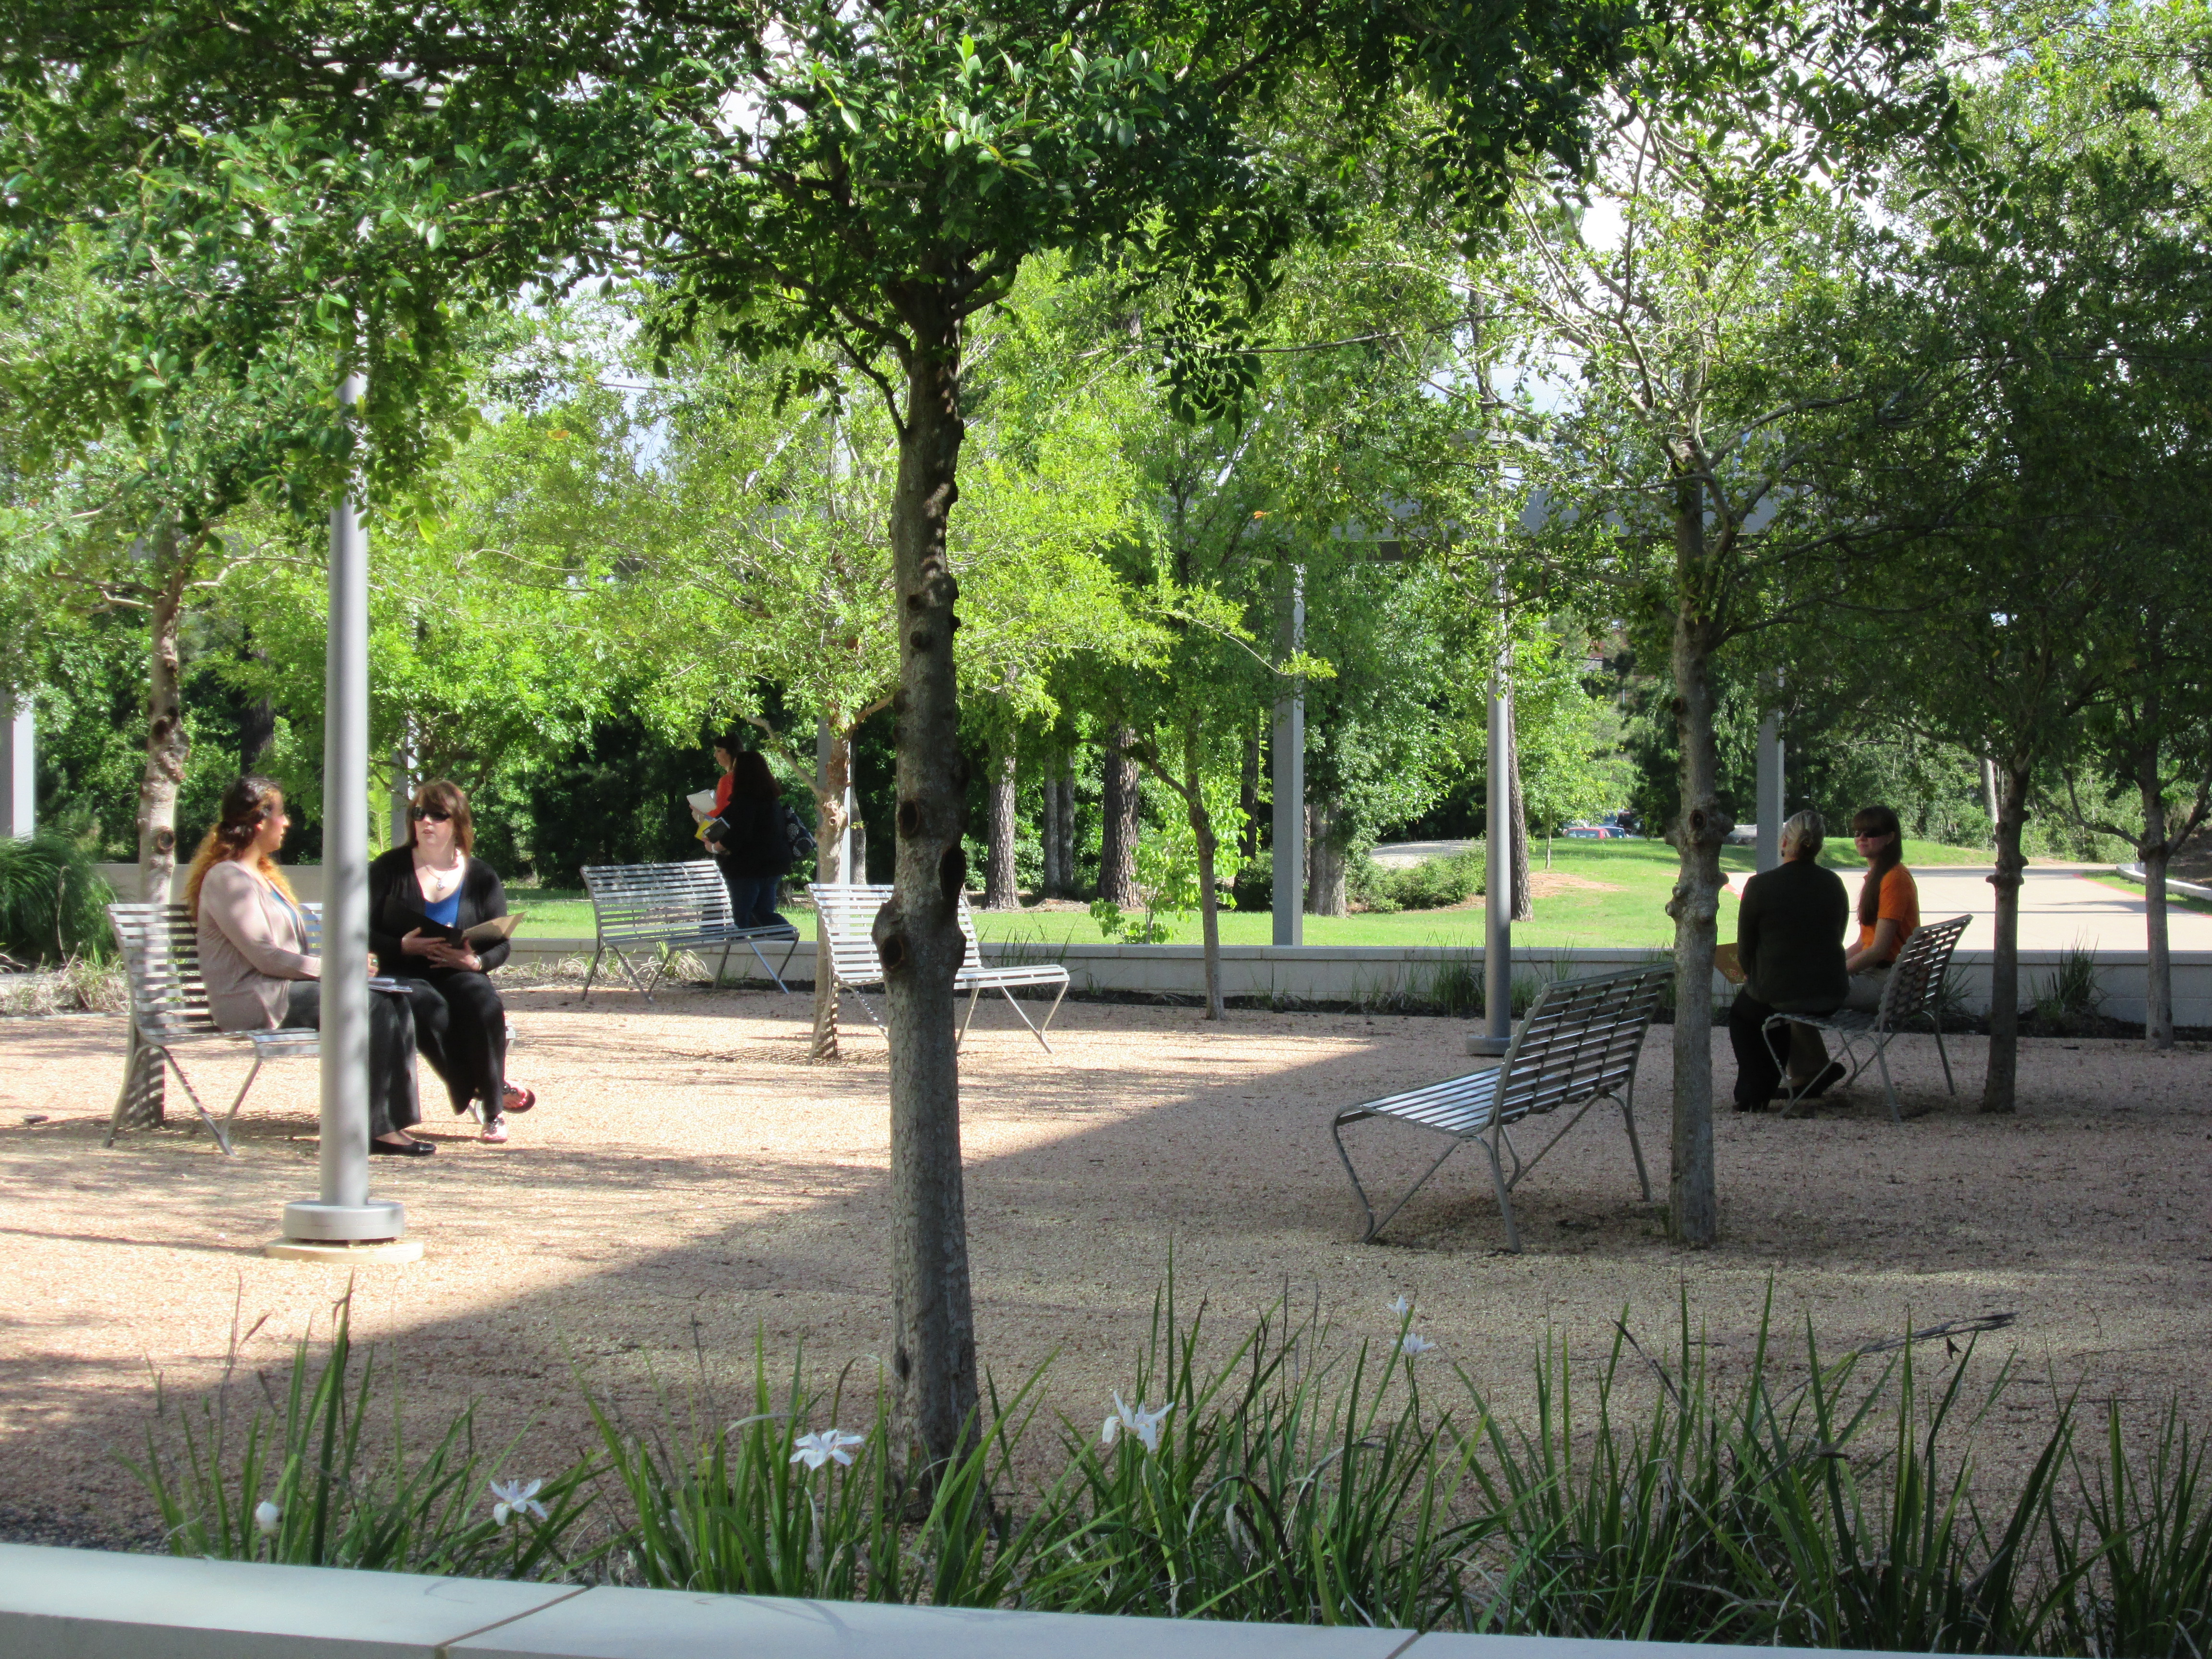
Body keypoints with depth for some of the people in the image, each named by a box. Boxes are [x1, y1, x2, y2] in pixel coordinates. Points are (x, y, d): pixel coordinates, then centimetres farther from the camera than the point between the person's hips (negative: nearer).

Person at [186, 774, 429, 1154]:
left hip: (286, 986, 9)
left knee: (394, 1002, -11)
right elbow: (266, 957, -16)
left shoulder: (262, 875, 23)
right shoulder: (227, 879, -9)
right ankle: (375, 1127, -21)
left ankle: (396, 1120, -18)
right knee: (373, 1006, -23)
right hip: (254, 1000, -9)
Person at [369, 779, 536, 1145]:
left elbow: (500, 945, 7)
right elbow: (363, 932, 1)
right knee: (431, 1009, -36)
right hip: (403, 974, -1)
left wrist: (476, 961, -16)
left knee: (484, 1003, -34)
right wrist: (403, 946, -19)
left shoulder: (482, 878, 9)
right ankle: (490, 1088, -21)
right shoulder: (389, 869, 7)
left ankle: (493, 1108, -24)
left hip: (458, 973, 1)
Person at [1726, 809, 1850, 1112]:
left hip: (1776, 992, -4)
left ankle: (1753, 1093, 21)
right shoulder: (1834, 884, -1)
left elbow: (1745, 947, -4)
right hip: (1832, 997, 4)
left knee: (1741, 1013, 28)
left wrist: (1752, 976, 19)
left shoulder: (1760, 885, -14)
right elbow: (1837, 937, 11)